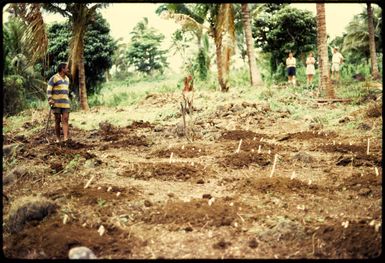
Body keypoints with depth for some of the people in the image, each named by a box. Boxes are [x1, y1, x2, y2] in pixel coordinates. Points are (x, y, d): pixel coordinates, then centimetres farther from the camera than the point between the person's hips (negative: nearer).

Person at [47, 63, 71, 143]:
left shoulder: (67, 79, 15)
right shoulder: (54, 78, -5)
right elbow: (49, 89, -9)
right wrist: (50, 99, -21)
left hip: (65, 103, 5)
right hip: (56, 103, -5)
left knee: (65, 119, -9)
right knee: (58, 120, 0)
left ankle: (65, 138, -19)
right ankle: (58, 138, 9)